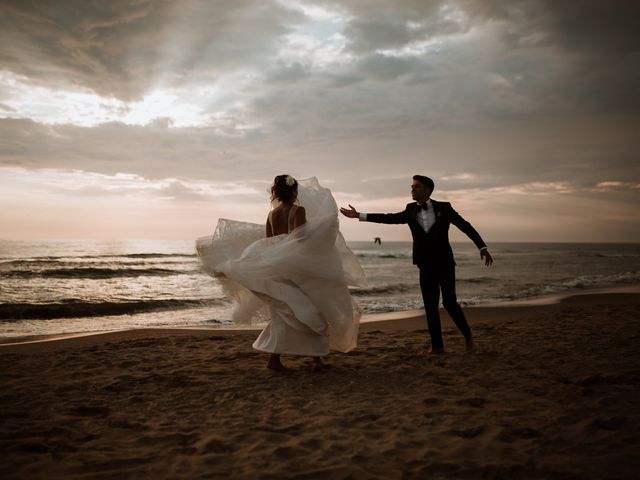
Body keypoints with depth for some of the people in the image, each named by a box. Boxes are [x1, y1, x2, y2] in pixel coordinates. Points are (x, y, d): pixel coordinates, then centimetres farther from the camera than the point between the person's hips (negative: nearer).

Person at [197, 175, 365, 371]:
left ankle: (274, 357, 5)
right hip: (297, 269, -6)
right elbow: (299, 237, -22)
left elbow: (267, 243, 9)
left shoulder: (272, 214, 8)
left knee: (283, 314, 13)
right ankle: (316, 358, 12)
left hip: (277, 269, 6)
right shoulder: (299, 210, -10)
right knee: (313, 312, 8)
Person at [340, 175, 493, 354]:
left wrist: (482, 247, -8)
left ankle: (467, 335, 15)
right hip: (426, 266, 4)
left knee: (449, 302, -9)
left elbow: (465, 226, -1)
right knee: (430, 307, 4)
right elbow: (390, 218, 1)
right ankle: (437, 345, 12)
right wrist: (359, 215, -5)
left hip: (444, 264, -3)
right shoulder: (411, 210, 6)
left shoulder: (444, 208, -3)